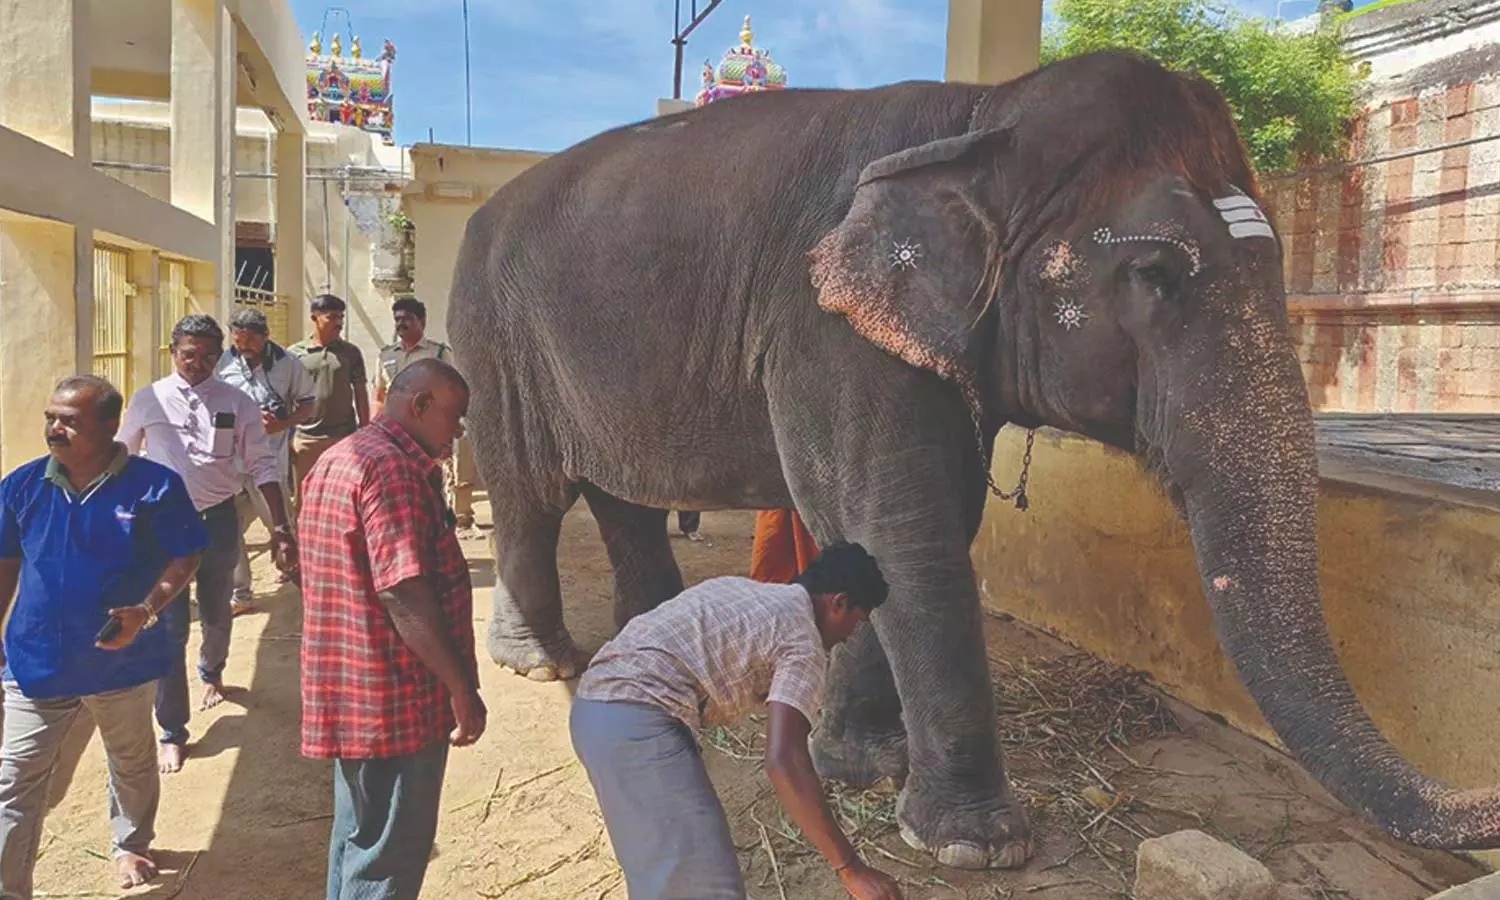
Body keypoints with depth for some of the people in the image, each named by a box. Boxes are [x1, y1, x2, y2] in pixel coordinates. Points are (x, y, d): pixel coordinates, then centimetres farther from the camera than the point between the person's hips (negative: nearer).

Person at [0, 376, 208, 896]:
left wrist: (146, 611, -24)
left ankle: (131, 845, 47)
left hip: (122, 659, -1)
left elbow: (185, 559, -9)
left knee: (132, 766, 21)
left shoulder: (153, 486, -15)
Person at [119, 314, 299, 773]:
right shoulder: (148, 400, -4)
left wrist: (280, 527, -7)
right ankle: (172, 732, 11)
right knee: (171, 626, -1)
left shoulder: (237, 403, -4)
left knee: (217, 614, 19)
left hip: (219, 519, 1)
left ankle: (211, 673, 52)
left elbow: (262, 466, -2)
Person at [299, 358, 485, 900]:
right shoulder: (392, 469, -20)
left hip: (348, 691, 10)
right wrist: (462, 687, -21)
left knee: (358, 840, 23)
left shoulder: (337, 459, 13)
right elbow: (403, 594, -25)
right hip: (397, 700, -10)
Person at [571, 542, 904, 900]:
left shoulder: (743, 591, 23)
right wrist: (850, 868, -11)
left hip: (594, 705, 10)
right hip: (639, 722, -10)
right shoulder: (803, 641, -3)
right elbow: (783, 761, -15)